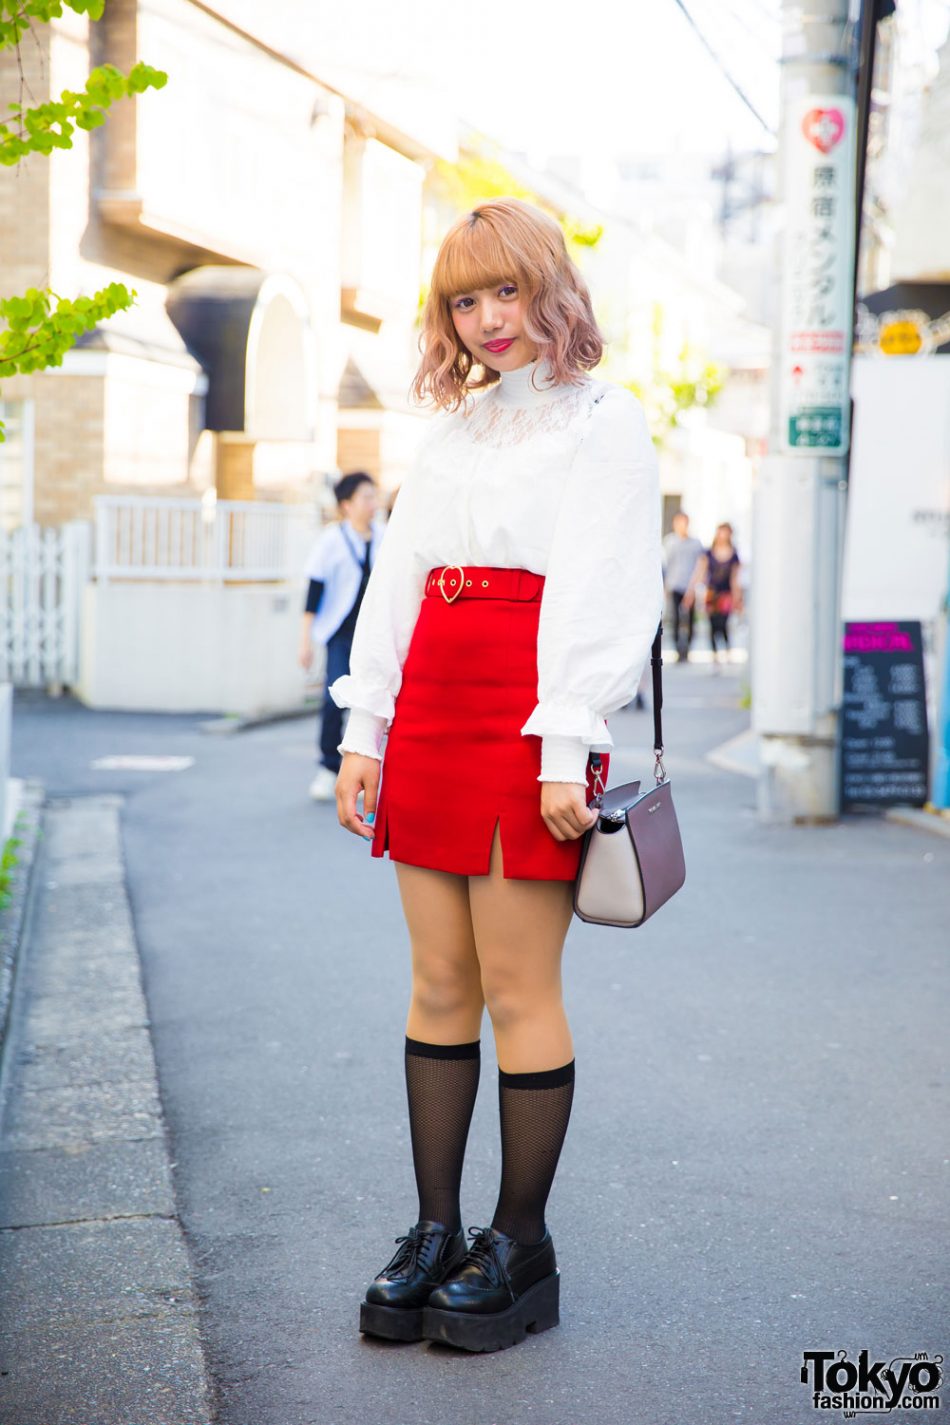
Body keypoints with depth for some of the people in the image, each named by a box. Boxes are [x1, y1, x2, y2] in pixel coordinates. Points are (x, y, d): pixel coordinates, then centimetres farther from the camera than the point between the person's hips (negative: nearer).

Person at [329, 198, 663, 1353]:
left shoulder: (601, 421, 1)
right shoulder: (451, 429, 21)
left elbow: (601, 596, -7)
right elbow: (396, 581, 18)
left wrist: (568, 748, -15)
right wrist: (365, 729, 11)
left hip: (529, 732, -6)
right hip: (428, 722, 6)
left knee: (518, 992, -3)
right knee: (439, 987, 8)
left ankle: (519, 1249, 8)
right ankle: (435, 1234, 16)